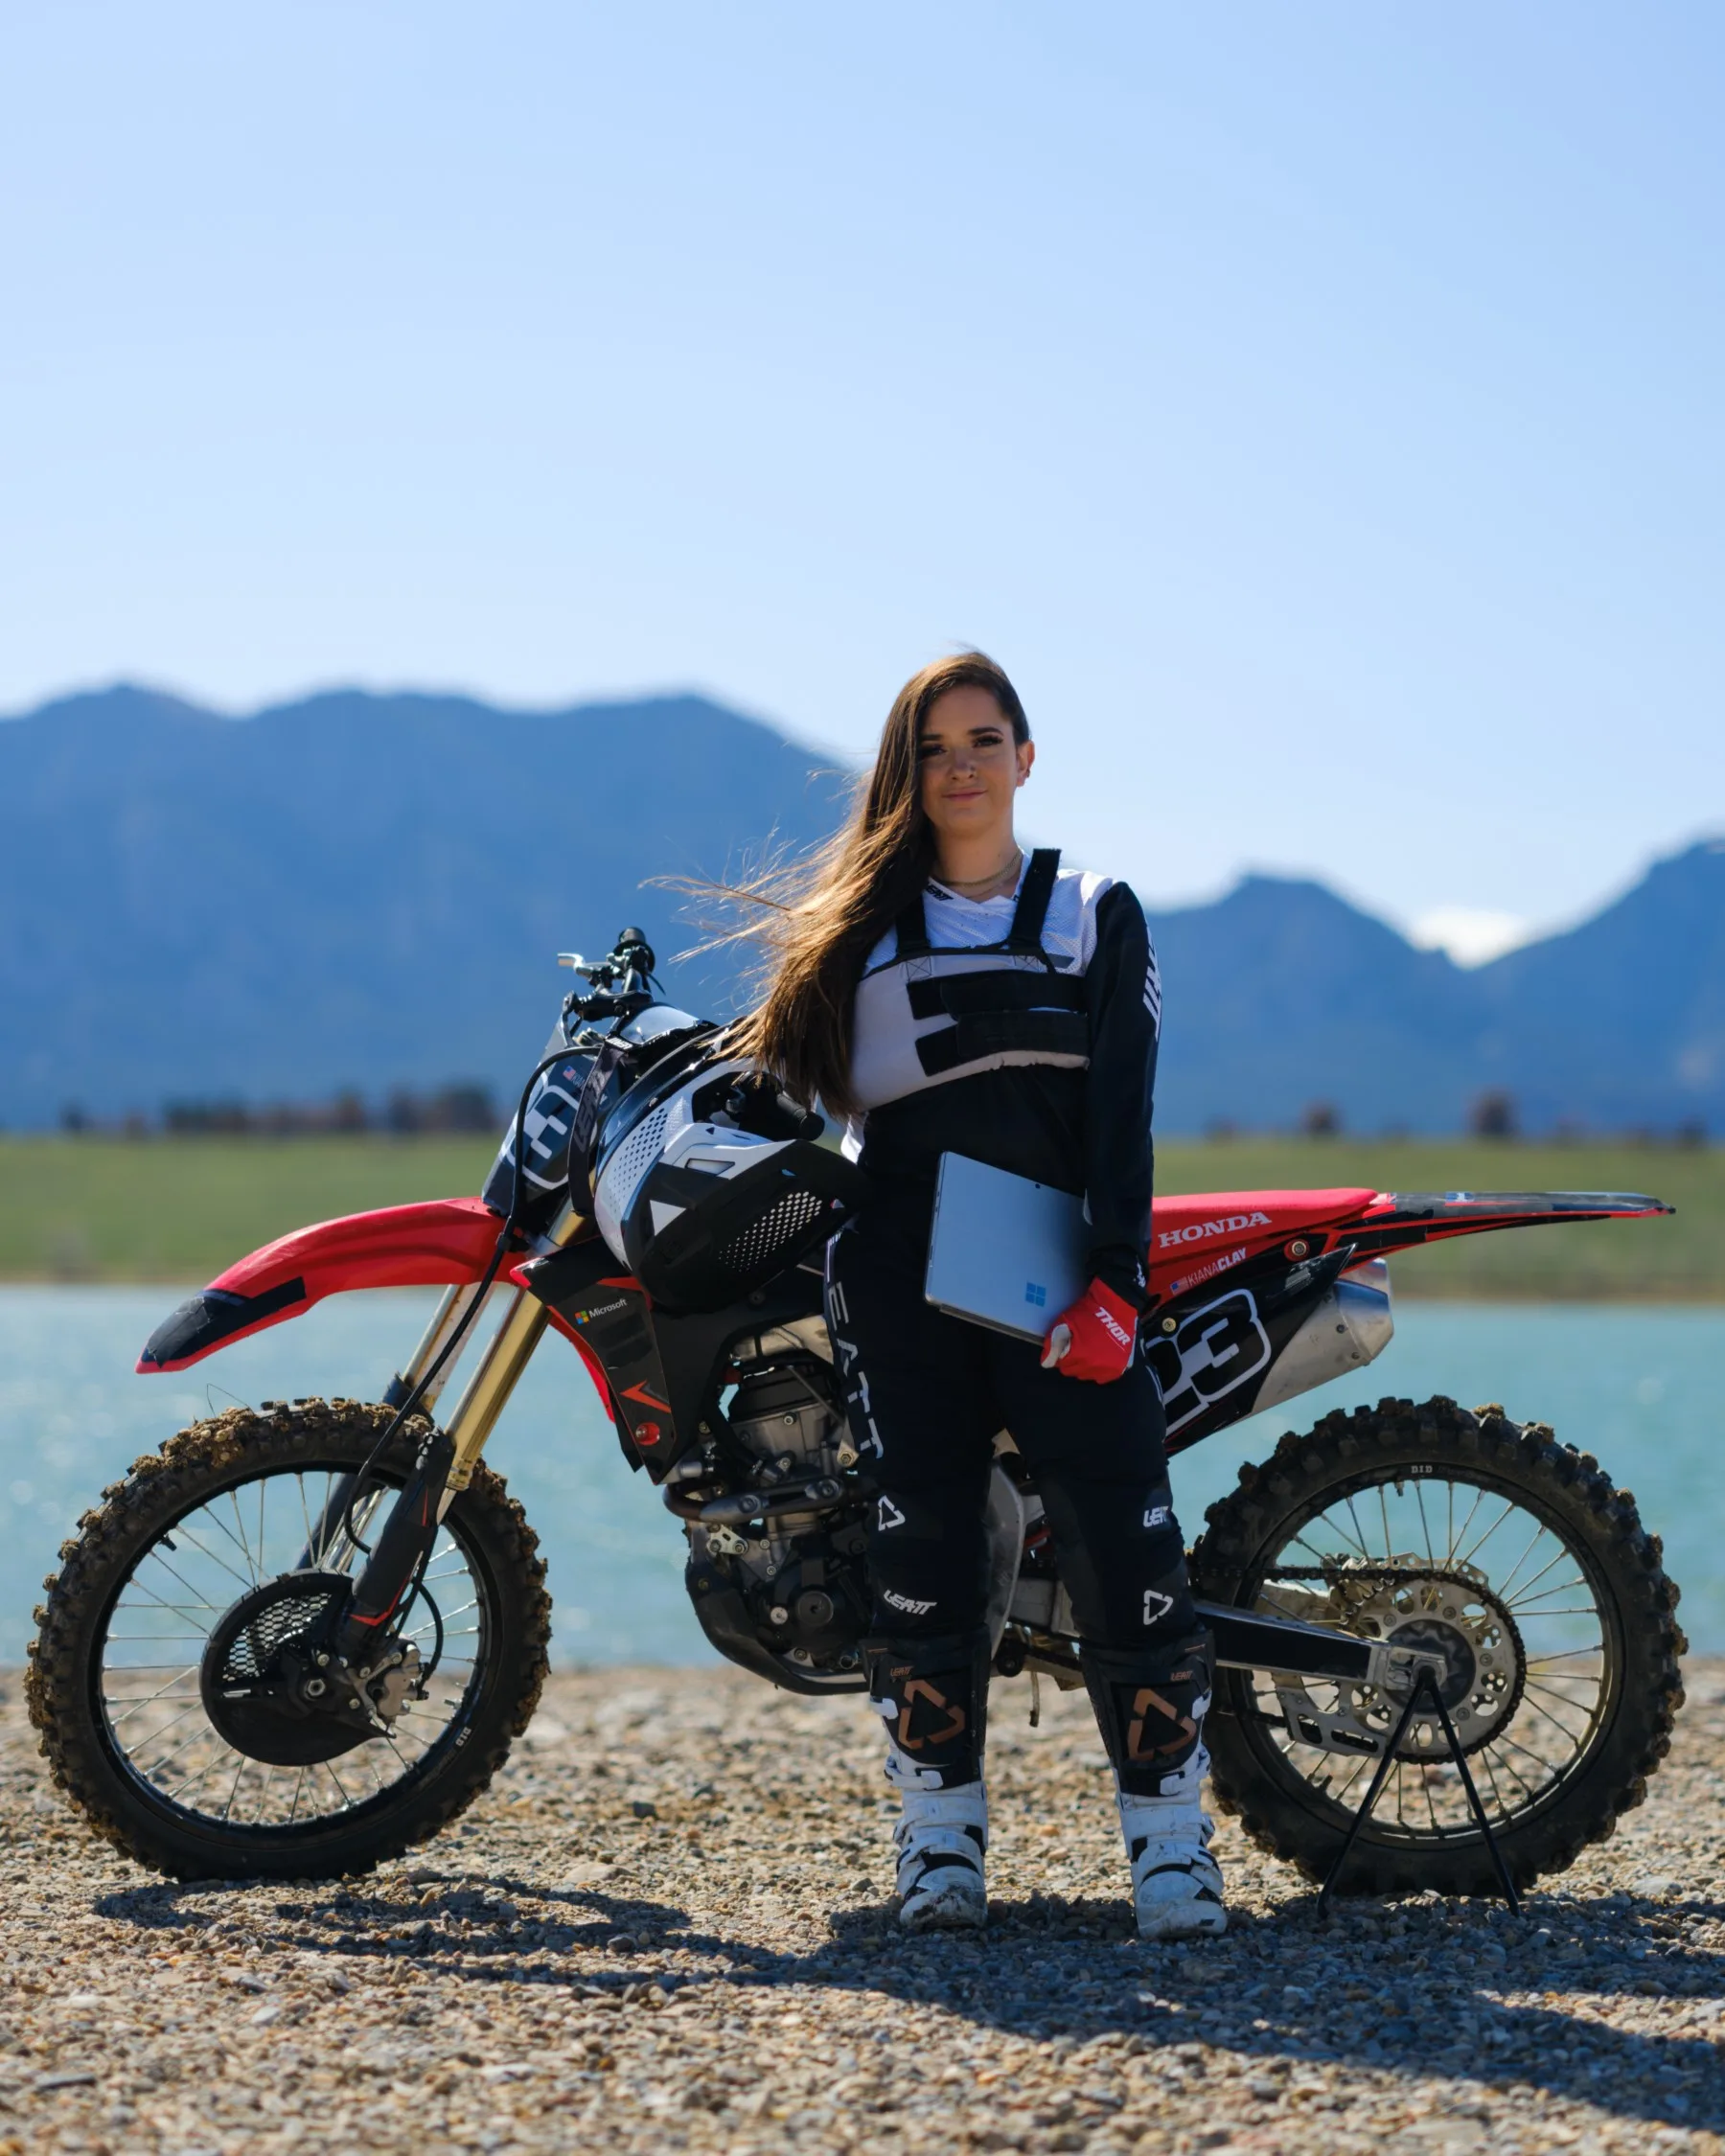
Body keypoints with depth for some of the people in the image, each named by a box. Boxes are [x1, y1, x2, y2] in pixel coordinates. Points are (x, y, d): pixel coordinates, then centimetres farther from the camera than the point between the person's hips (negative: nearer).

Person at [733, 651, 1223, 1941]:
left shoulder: (1096, 915, 11)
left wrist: (1114, 1284, -11)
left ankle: (1170, 1832, -4)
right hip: (901, 1280, 1)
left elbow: (1121, 1115, 0)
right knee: (922, 1548, 0)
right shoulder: (859, 927, 16)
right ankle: (942, 1830, 10)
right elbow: (788, 1073, 16)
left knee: (1125, 1544, -10)